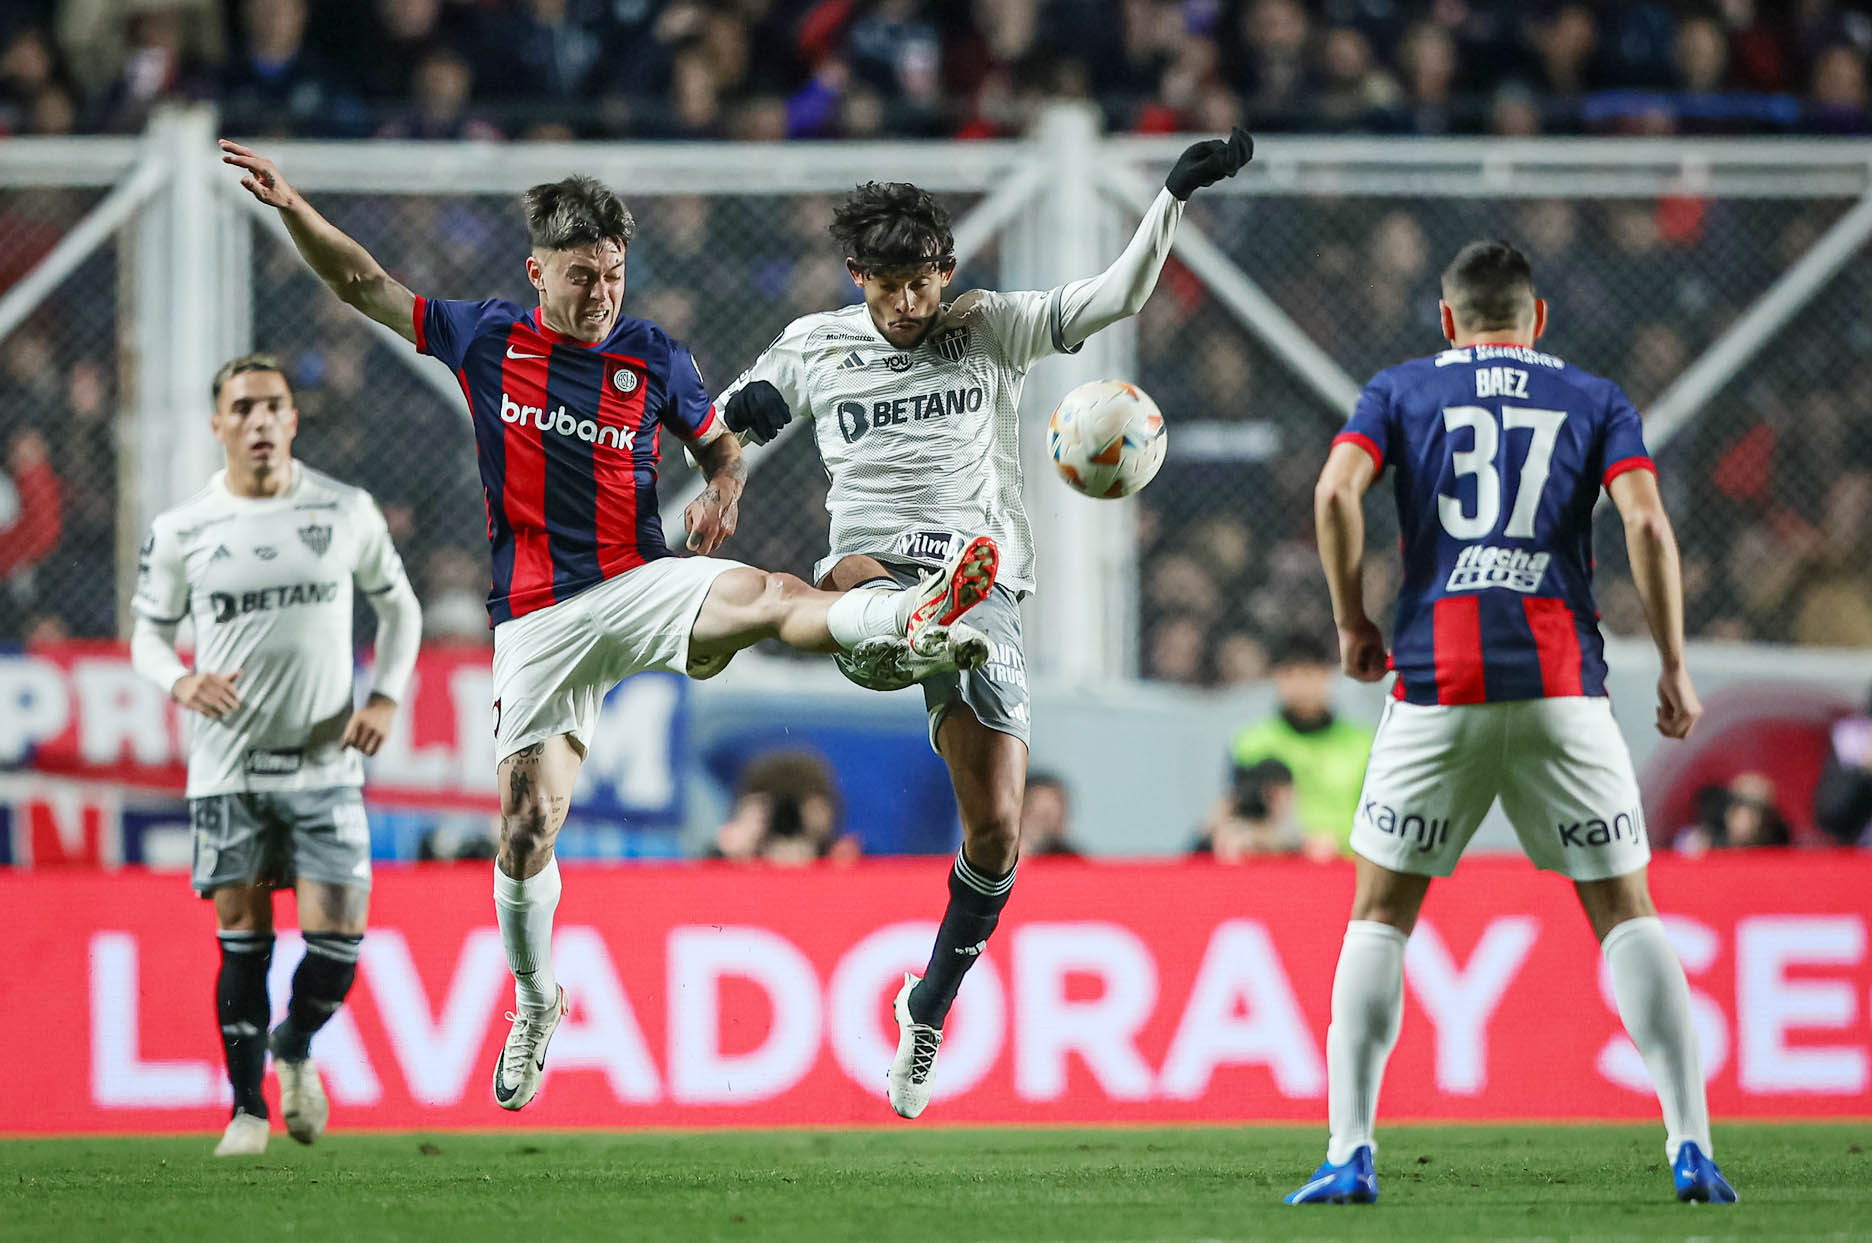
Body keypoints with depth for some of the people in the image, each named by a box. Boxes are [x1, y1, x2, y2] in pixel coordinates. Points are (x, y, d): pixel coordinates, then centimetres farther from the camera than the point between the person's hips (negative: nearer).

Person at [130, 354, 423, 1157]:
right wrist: (181, 682, -12)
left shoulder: (347, 512, 2)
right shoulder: (181, 531, 0)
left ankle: (295, 1047, 23)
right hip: (227, 766, 0)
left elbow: (399, 609, 14)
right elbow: (147, 631, 10)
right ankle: (248, 1106, 12)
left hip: (324, 763, 0)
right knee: (242, 938, 0)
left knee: (338, 936, -7)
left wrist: (385, 698, -1)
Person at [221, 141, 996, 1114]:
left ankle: (912, 620, -54)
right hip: (538, 620, 0)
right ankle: (535, 1004, 20)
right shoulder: (487, 339, 4)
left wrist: (721, 494, -4)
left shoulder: (653, 357, 4)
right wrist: (291, 208, 1)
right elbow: (364, 284, 12)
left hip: (640, 587, 0)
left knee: (764, 599, -33)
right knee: (525, 831, -1)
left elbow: (720, 443, 18)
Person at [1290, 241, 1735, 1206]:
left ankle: (1349, 1153, 0)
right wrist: (1674, 669, 3)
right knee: (1625, 911, 7)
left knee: (1379, 915, 9)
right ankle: (1690, 1144, -3)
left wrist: (1352, 623, 6)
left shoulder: (1401, 391, 12)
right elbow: (1646, 522, -2)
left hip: (1436, 685, 0)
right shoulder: (1594, 400, 13)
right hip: (1561, 686, 0)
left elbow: (1335, 492, -5)